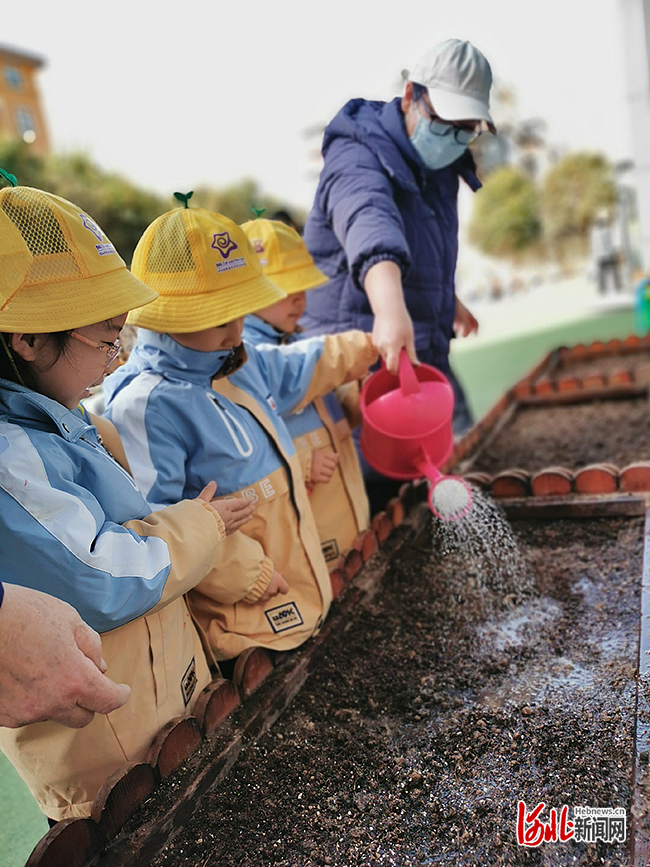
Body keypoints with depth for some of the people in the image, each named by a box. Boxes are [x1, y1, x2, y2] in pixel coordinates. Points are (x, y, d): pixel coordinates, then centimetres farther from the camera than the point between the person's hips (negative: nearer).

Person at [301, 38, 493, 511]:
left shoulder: (438, 164, 10)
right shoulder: (359, 157, -20)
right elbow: (370, 226, -44)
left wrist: (447, 299, 41)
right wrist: (390, 307, -63)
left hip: (424, 353, 9)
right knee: (373, 482, -13)